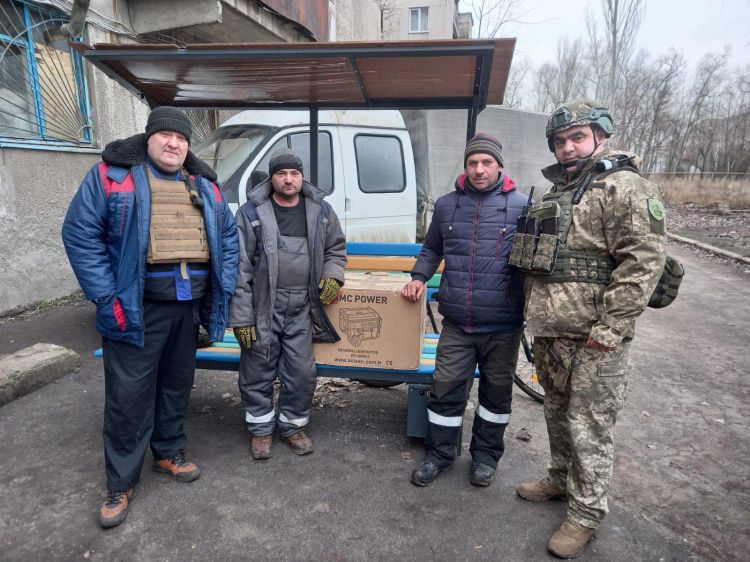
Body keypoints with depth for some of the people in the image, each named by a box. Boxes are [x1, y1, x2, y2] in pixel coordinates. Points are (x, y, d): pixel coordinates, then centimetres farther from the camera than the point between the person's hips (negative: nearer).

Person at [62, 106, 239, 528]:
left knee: (178, 383, 17)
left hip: (190, 304, 5)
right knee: (128, 394, 2)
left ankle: (169, 451, 38)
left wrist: (224, 290, 4)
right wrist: (106, 298, -14)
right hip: (137, 307, -4)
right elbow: (81, 234, -7)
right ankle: (121, 483, 20)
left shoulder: (205, 186, 11)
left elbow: (228, 238, 13)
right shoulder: (113, 175, -3)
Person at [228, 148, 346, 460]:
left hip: (301, 308, 3)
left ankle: (293, 426, 33)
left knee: (302, 373, 9)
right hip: (262, 307, -2)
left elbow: (336, 248, 20)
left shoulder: (320, 210, 6)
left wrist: (332, 276, -1)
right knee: (258, 372, 9)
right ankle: (261, 429, 32)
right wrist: (241, 318, -10)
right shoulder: (252, 213, -5)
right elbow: (240, 269, -6)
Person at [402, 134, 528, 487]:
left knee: (496, 391, 14)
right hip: (456, 324, 2)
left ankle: (486, 455, 35)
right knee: (446, 388, 7)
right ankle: (439, 454, 27)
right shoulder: (447, 205, 6)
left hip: (503, 326, -1)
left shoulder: (522, 207, -3)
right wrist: (419, 277, 3)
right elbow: (432, 249, 20)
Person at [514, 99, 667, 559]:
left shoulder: (624, 187, -11)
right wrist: (536, 315, 18)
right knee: (557, 413, 21)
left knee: (589, 426, 3)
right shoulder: (557, 193, 16)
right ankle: (561, 481, 41)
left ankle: (587, 514, 21)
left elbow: (644, 260, -19)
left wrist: (611, 327, -21)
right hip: (551, 333, 8)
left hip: (594, 338, -8)